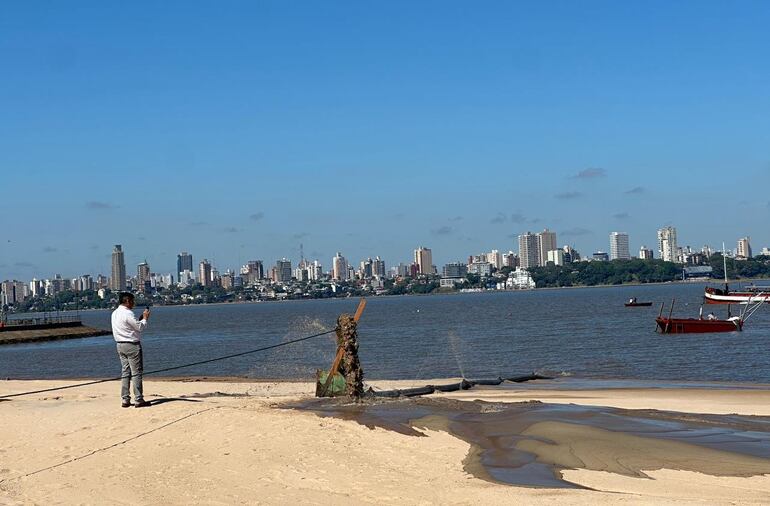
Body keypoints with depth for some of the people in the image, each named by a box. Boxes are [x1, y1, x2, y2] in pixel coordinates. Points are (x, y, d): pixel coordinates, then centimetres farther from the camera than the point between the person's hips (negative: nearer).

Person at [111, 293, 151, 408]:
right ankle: (138, 400, -4)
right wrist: (145, 318, 2)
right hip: (132, 345, -9)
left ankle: (125, 400, 9)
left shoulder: (115, 313, 11)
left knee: (125, 372, 11)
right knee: (136, 372, -4)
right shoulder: (127, 313, -17)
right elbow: (139, 327, -13)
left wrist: (140, 319, 14)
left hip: (120, 345, 9)